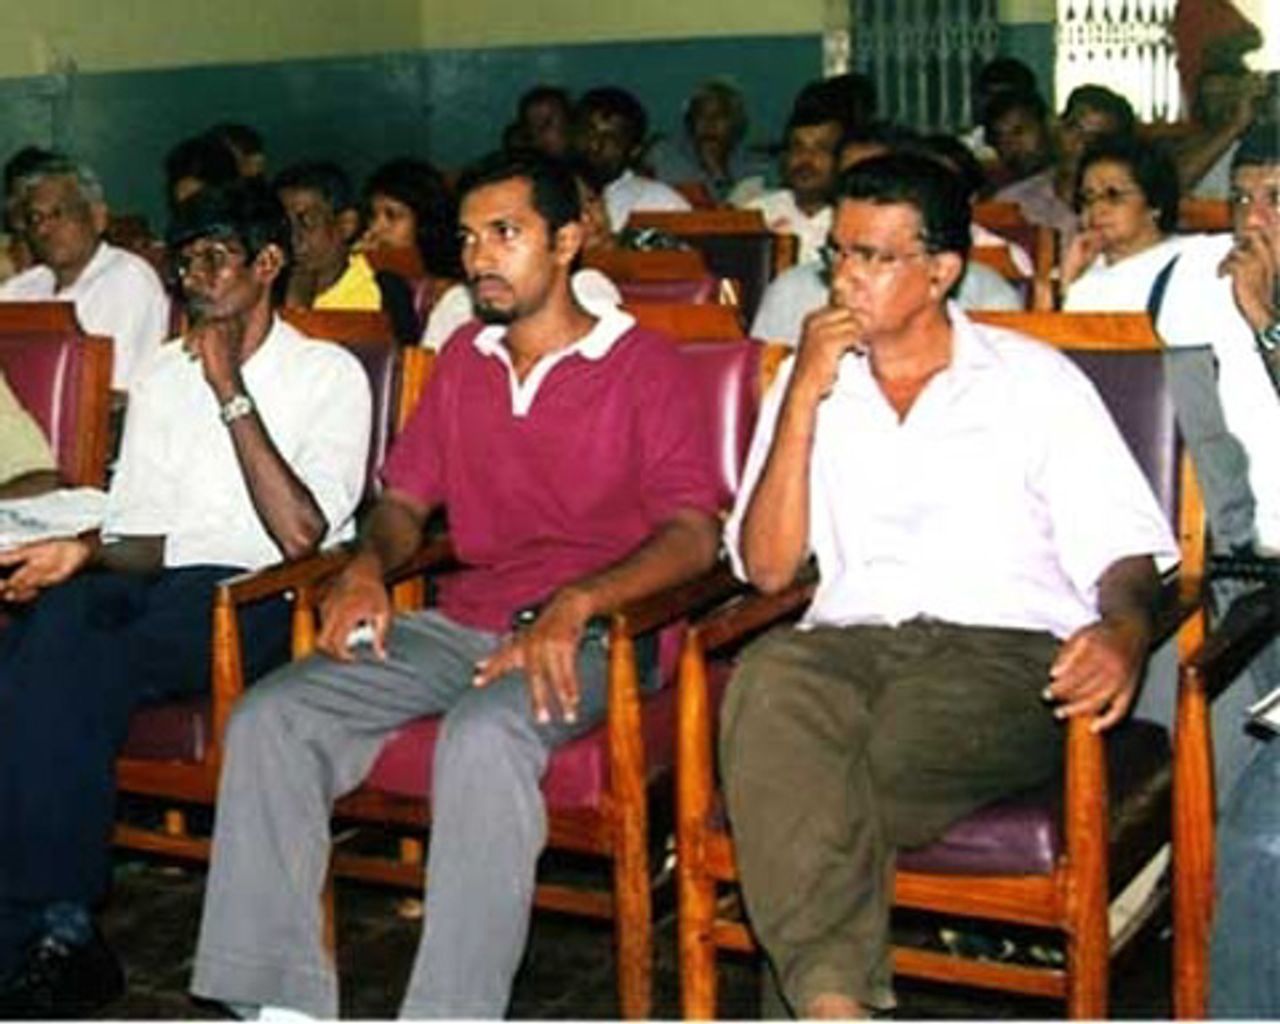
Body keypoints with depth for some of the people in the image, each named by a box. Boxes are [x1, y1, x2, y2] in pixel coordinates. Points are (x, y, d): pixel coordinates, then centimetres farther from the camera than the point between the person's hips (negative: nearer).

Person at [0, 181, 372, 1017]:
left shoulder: (328, 374, 4)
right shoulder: (164, 379, 22)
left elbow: (299, 534, -11)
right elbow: (145, 540, 18)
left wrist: (233, 394, -10)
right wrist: (86, 553, -6)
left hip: (264, 600, -5)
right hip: (160, 586, 5)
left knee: (72, 665, -32)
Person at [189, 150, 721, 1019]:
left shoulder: (643, 363, 1)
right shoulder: (462, 360, 21)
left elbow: (693, 536, -9)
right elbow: (405, 498, 23)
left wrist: (573, 606, -25)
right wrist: (368, 568, -1)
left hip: (591, 633, -6)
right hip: (463, 623, 6)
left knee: (485, 736, -38)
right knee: (270, 717, -16)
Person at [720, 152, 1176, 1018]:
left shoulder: (1033, 378, 15)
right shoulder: (809, 383, 22)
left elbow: (1124, 547, 7)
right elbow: (767, 568, 10)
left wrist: (1124, 627, -17)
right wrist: (804, 396, 3)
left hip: (1007, 645, -2)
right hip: (850, 639, 2)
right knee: (767, 681, -36)